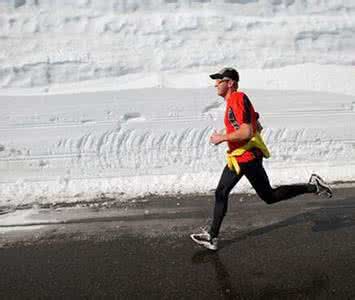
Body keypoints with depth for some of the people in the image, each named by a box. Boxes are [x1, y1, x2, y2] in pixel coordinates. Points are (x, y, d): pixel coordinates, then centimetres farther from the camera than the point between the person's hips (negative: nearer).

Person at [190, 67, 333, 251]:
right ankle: (212, 237, 19)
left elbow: (247, 132, -29)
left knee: (269, 197, 2)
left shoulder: (237, 99, -18)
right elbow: (257, 127, 20)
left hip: (247, 158, -10)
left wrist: (222, 138, -18)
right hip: (237, 158, 10)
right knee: (221, 194, 11)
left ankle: (312, 187, 14)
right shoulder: (234, 100, 13)